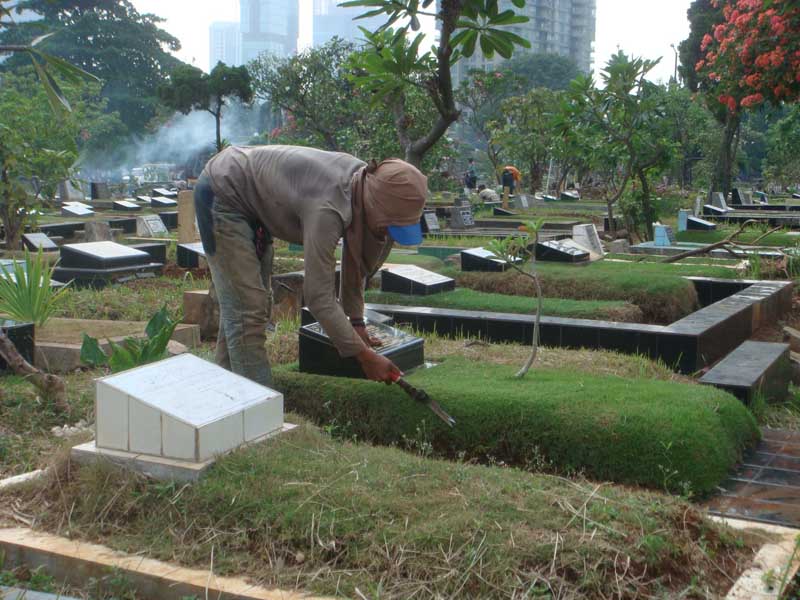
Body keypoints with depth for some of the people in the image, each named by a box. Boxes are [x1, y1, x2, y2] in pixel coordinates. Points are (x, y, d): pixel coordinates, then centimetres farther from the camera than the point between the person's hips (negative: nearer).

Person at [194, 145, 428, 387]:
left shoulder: (366, 183, -12)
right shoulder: (327, 209, -37)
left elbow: (355, 261, 2)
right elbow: (318, 296, -34)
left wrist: (357, 321, 1)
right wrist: (365, 356, -29)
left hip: (251, 201, 9)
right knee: (247, 310, -13)